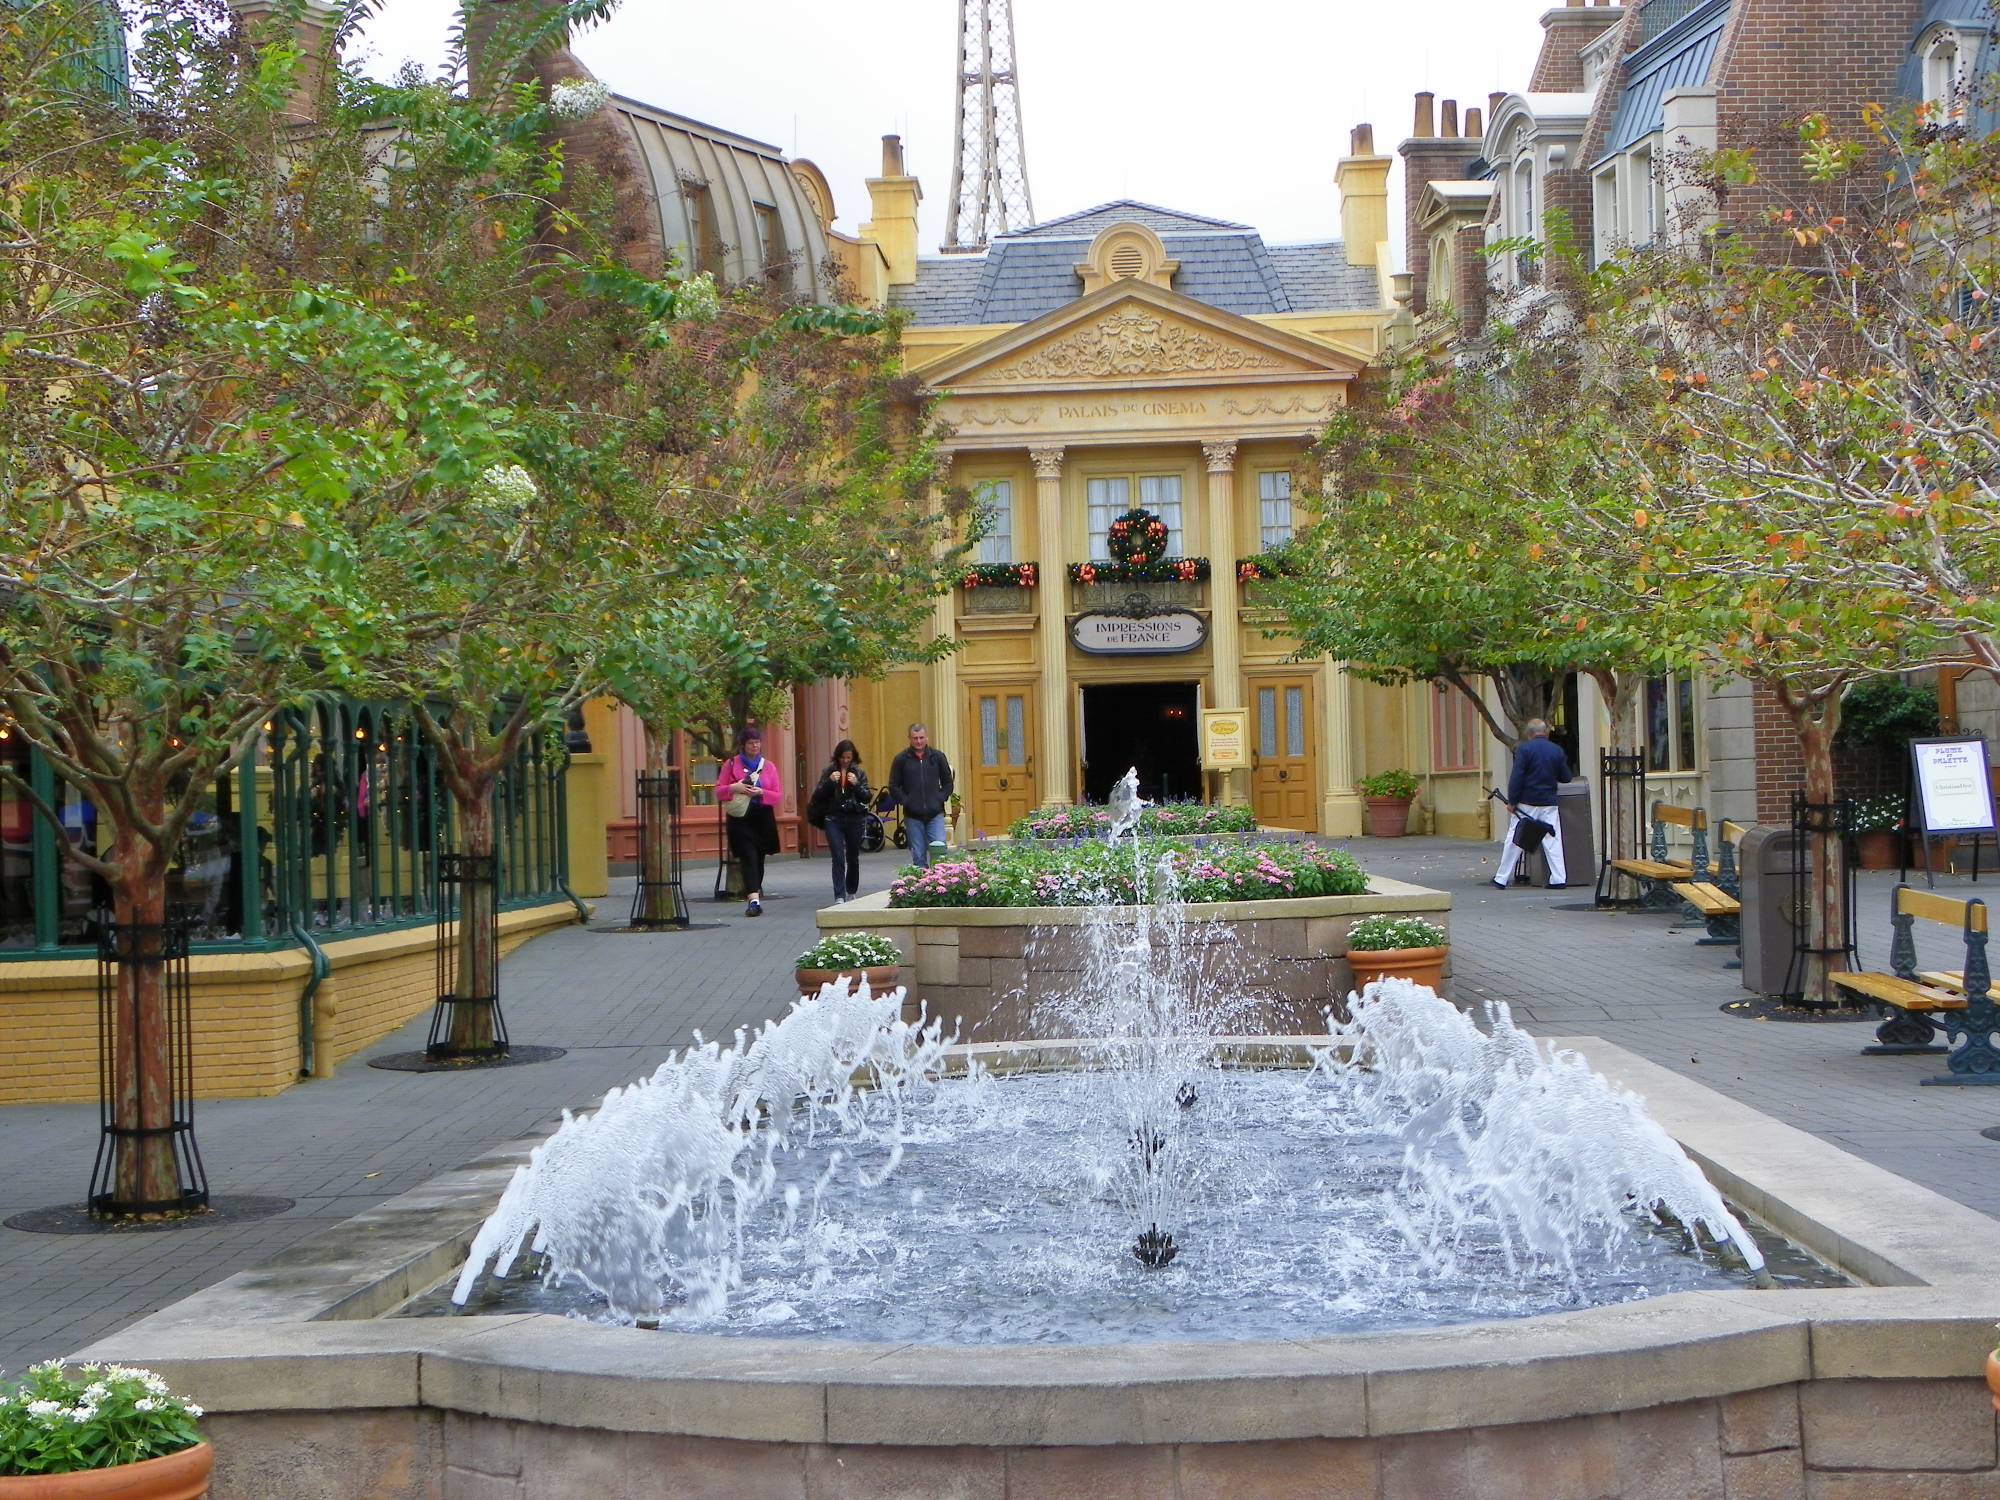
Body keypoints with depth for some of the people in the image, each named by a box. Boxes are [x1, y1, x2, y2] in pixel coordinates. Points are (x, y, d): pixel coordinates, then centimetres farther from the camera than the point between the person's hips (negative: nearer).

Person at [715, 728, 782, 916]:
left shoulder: (769, 766, 8)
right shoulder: (731, 764, 4)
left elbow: (779, 796, 5)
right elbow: (718, 792, 4)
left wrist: (761, 793, -13)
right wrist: (733, 788, -15)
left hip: (763, 818, 3)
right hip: (740, 817, -3)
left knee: (759, 857, 9)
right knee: (748, 856, -15)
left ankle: (753, 894, 27)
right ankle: (754, 899, -24)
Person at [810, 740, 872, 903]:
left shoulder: (859, 773, 5)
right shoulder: (828, 772, 4)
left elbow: (866, 797, 0)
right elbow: (817, 796, 0)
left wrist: (856, 784, -15)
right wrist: (829, 781, -15)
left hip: (855, 820, 1)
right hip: (834, 820, -1)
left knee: (853, 858, 11)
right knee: (838, 859, -10)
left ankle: (851, 893, 28)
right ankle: (839, 897, -13)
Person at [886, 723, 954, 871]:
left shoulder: (937, 757, 5)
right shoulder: (901, 759, 2)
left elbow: (948, 782, 13)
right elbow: (893, 786, 4)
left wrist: (941, 798, -1)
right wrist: (905, 802, -6)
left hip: (935, 814, 0)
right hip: (913, 816, 0)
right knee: (918, 856, 2)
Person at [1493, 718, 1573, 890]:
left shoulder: (1524, 749, -7)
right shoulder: (1557, 751, 3)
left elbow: (1516, 777, -12)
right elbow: (1566, 777, 10)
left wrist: (1512, 801, -6)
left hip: (1526, 802, -2)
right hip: (1548, 803, 2)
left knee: (1514, 840, 4)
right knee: (1552, 841, 6)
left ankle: (1502, 879, 9)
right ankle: (1558, 879, 1)